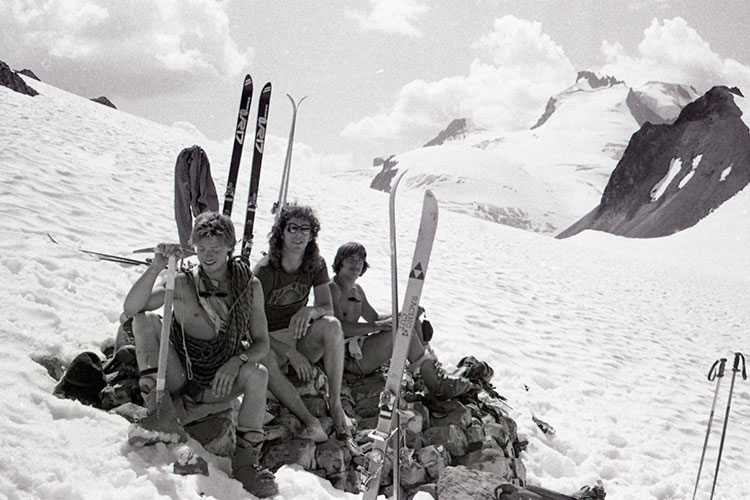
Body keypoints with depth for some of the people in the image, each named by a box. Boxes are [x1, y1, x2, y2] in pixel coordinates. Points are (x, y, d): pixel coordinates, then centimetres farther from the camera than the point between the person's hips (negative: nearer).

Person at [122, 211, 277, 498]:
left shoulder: (250, 286, -2)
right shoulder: (182, 284, -7)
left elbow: (261, 343, -3)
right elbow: (131, 308, -19)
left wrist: (237, 361, -24)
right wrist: (156, 267, -31)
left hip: (216, 387, 0)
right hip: (177, 379, 0)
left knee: (257, 374, -29)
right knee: (146, 320, -20)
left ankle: (245, 459, -21)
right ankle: (162, 416, -29)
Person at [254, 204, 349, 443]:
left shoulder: (316, 265, -1)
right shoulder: (264, 270, -14)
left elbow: (327, 308, -4)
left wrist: (310, 311, -30)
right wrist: (291, 353, -27)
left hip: (302, 339, 3)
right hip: (271, 342, -3)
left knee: (332, 324, -28)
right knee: (264, 359, -39)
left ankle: (335, 405, -27)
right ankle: (310, 422, -41)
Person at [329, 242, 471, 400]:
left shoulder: (357, 290, 19)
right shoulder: (332, 288, -11)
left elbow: (375, 318, 22)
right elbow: (339, 327, -24)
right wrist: (378, 326, -28)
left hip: (358, 347, 9)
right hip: (344, 357, -9)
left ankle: (434, 368, -9)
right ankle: (437, 386, -22)